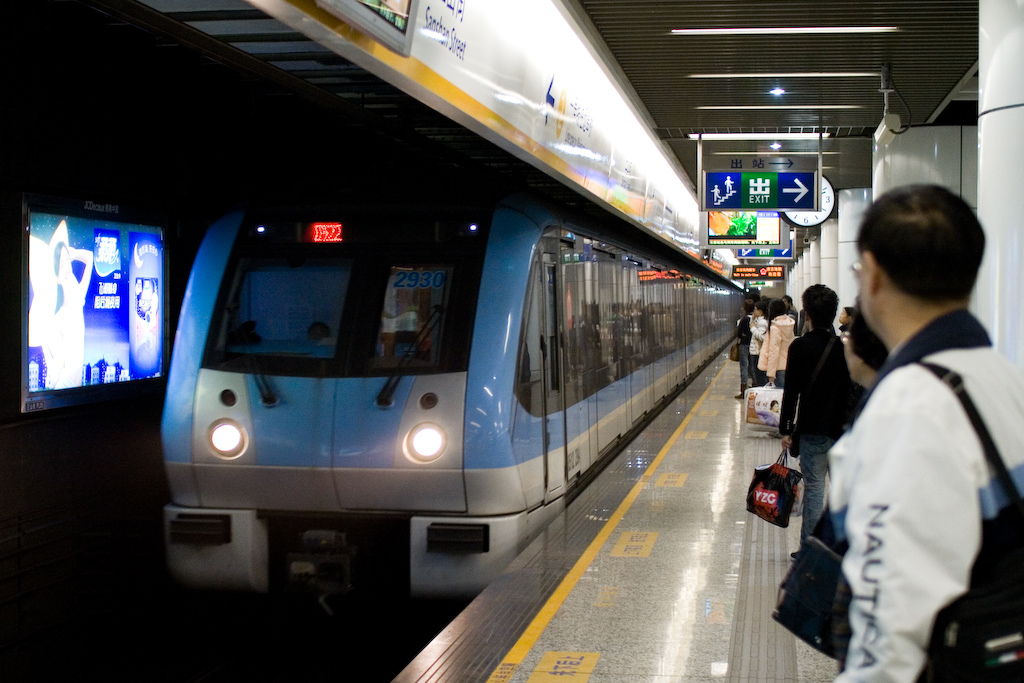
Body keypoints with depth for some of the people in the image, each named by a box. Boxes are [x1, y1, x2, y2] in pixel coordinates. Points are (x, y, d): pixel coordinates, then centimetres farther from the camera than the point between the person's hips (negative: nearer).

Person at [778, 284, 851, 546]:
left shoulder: (801, 346, -9)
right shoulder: (845, 346, 3)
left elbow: (791, 391, -9)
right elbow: (853, 390, 8)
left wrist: (785, 429, -2)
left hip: (813, 430, -4)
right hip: (844, 429, 4)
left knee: (814, 487, 0)